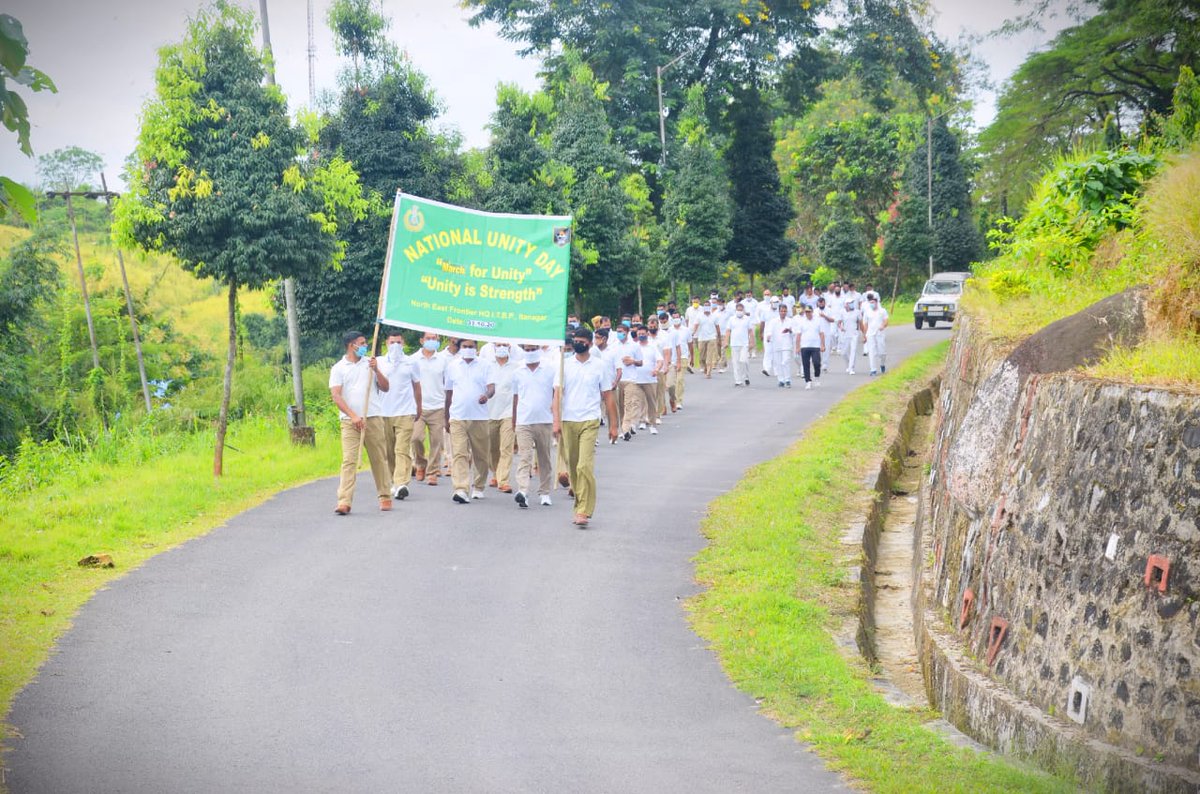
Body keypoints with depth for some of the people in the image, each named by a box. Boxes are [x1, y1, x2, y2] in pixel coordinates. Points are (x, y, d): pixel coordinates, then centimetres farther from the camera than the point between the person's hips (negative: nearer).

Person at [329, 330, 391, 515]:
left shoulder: (370, 363, 12)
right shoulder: (338, 368, 4)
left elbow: (385, 388, 9)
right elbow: (336, 396, -5)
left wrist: (376, 370, -7)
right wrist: (353, 416, -14)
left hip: (372, 418, 3)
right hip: (349, 421, -2)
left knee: (378, 458, 7)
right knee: (349, 460, -10)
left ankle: (385, 497, 19)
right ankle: (344, 502, -16)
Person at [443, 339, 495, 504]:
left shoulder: (484, 366, 6)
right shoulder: (452, 367, 11)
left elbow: (492, 387, -3)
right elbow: (449, 394, 17)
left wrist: (487, 395, -28)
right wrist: (446, 418, 17)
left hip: (479, 417, 0)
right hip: (457, 417, 0)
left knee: (480, 454, 7)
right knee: (459, 454, -12)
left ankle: (478, 487, 23)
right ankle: (460, 489, -20)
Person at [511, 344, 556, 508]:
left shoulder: (550, 371, 4)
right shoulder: (518, 373, 10)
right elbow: (516, 398, 15)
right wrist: (513, 422, 16)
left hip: (545, 421, 0)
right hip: (524, 422, 0)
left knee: (545, 459, 9)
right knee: (524, 457, -13)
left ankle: (544, 493, 20)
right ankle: (523, 492, -25)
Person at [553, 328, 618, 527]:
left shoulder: (599, 366, 4)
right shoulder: (565, 365, 7)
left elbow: (607, 397, 7)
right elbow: (558, 393, 3)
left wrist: (613, 425, 6)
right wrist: (556, 421, -8)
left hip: (590, 422, -3)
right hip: (568, 421, 3)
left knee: (585, 466, -15)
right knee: (572, 467, 8)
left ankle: (584, 511, -14)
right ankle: (580, 505, 22)